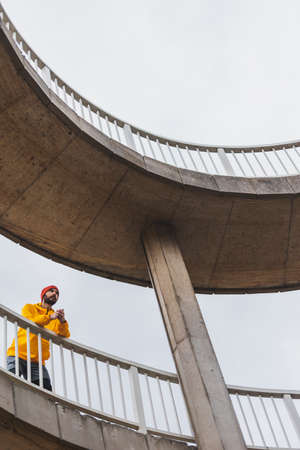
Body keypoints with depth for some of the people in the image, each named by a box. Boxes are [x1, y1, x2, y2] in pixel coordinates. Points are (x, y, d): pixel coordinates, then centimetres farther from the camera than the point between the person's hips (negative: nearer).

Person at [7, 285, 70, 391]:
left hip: (37, 362, 3)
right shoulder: (29, 308, 14)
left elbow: (65, 336, 3)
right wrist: (49, 317, -22)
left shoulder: (56, 316, 20)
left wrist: (63, 321, -18)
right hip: (18, 355, -2)